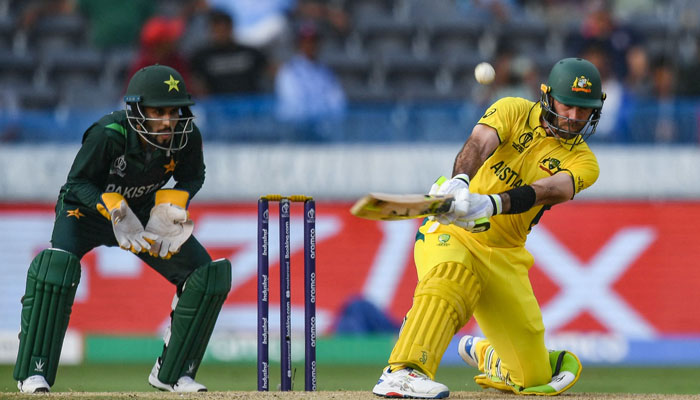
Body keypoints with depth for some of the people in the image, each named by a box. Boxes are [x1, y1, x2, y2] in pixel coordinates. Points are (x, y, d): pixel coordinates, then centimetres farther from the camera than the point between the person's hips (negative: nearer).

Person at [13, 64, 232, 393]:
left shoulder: (187, 137, -23)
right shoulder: (108, 135, -34)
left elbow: (191, 177, -2)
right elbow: (78, 181, -22)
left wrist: (170, 206, -22)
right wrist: (114, 209, -39)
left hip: (143, 210, 4)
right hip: (88, 207, -4)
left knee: (209, 276, -8)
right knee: (55, 266, -32)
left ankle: (172, 372, 8)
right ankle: (33, 372, -19)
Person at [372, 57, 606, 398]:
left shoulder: (583, 162, -3)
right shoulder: (514, 112, -3)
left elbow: (548, 190, -24)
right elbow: (479, 144, -24)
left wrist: (489, 204, -45)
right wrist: (459, 182, -48)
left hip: (504, 255, 3)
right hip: (449, 231, -3)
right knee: (448, 278, -39)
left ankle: (482, 353, 37)